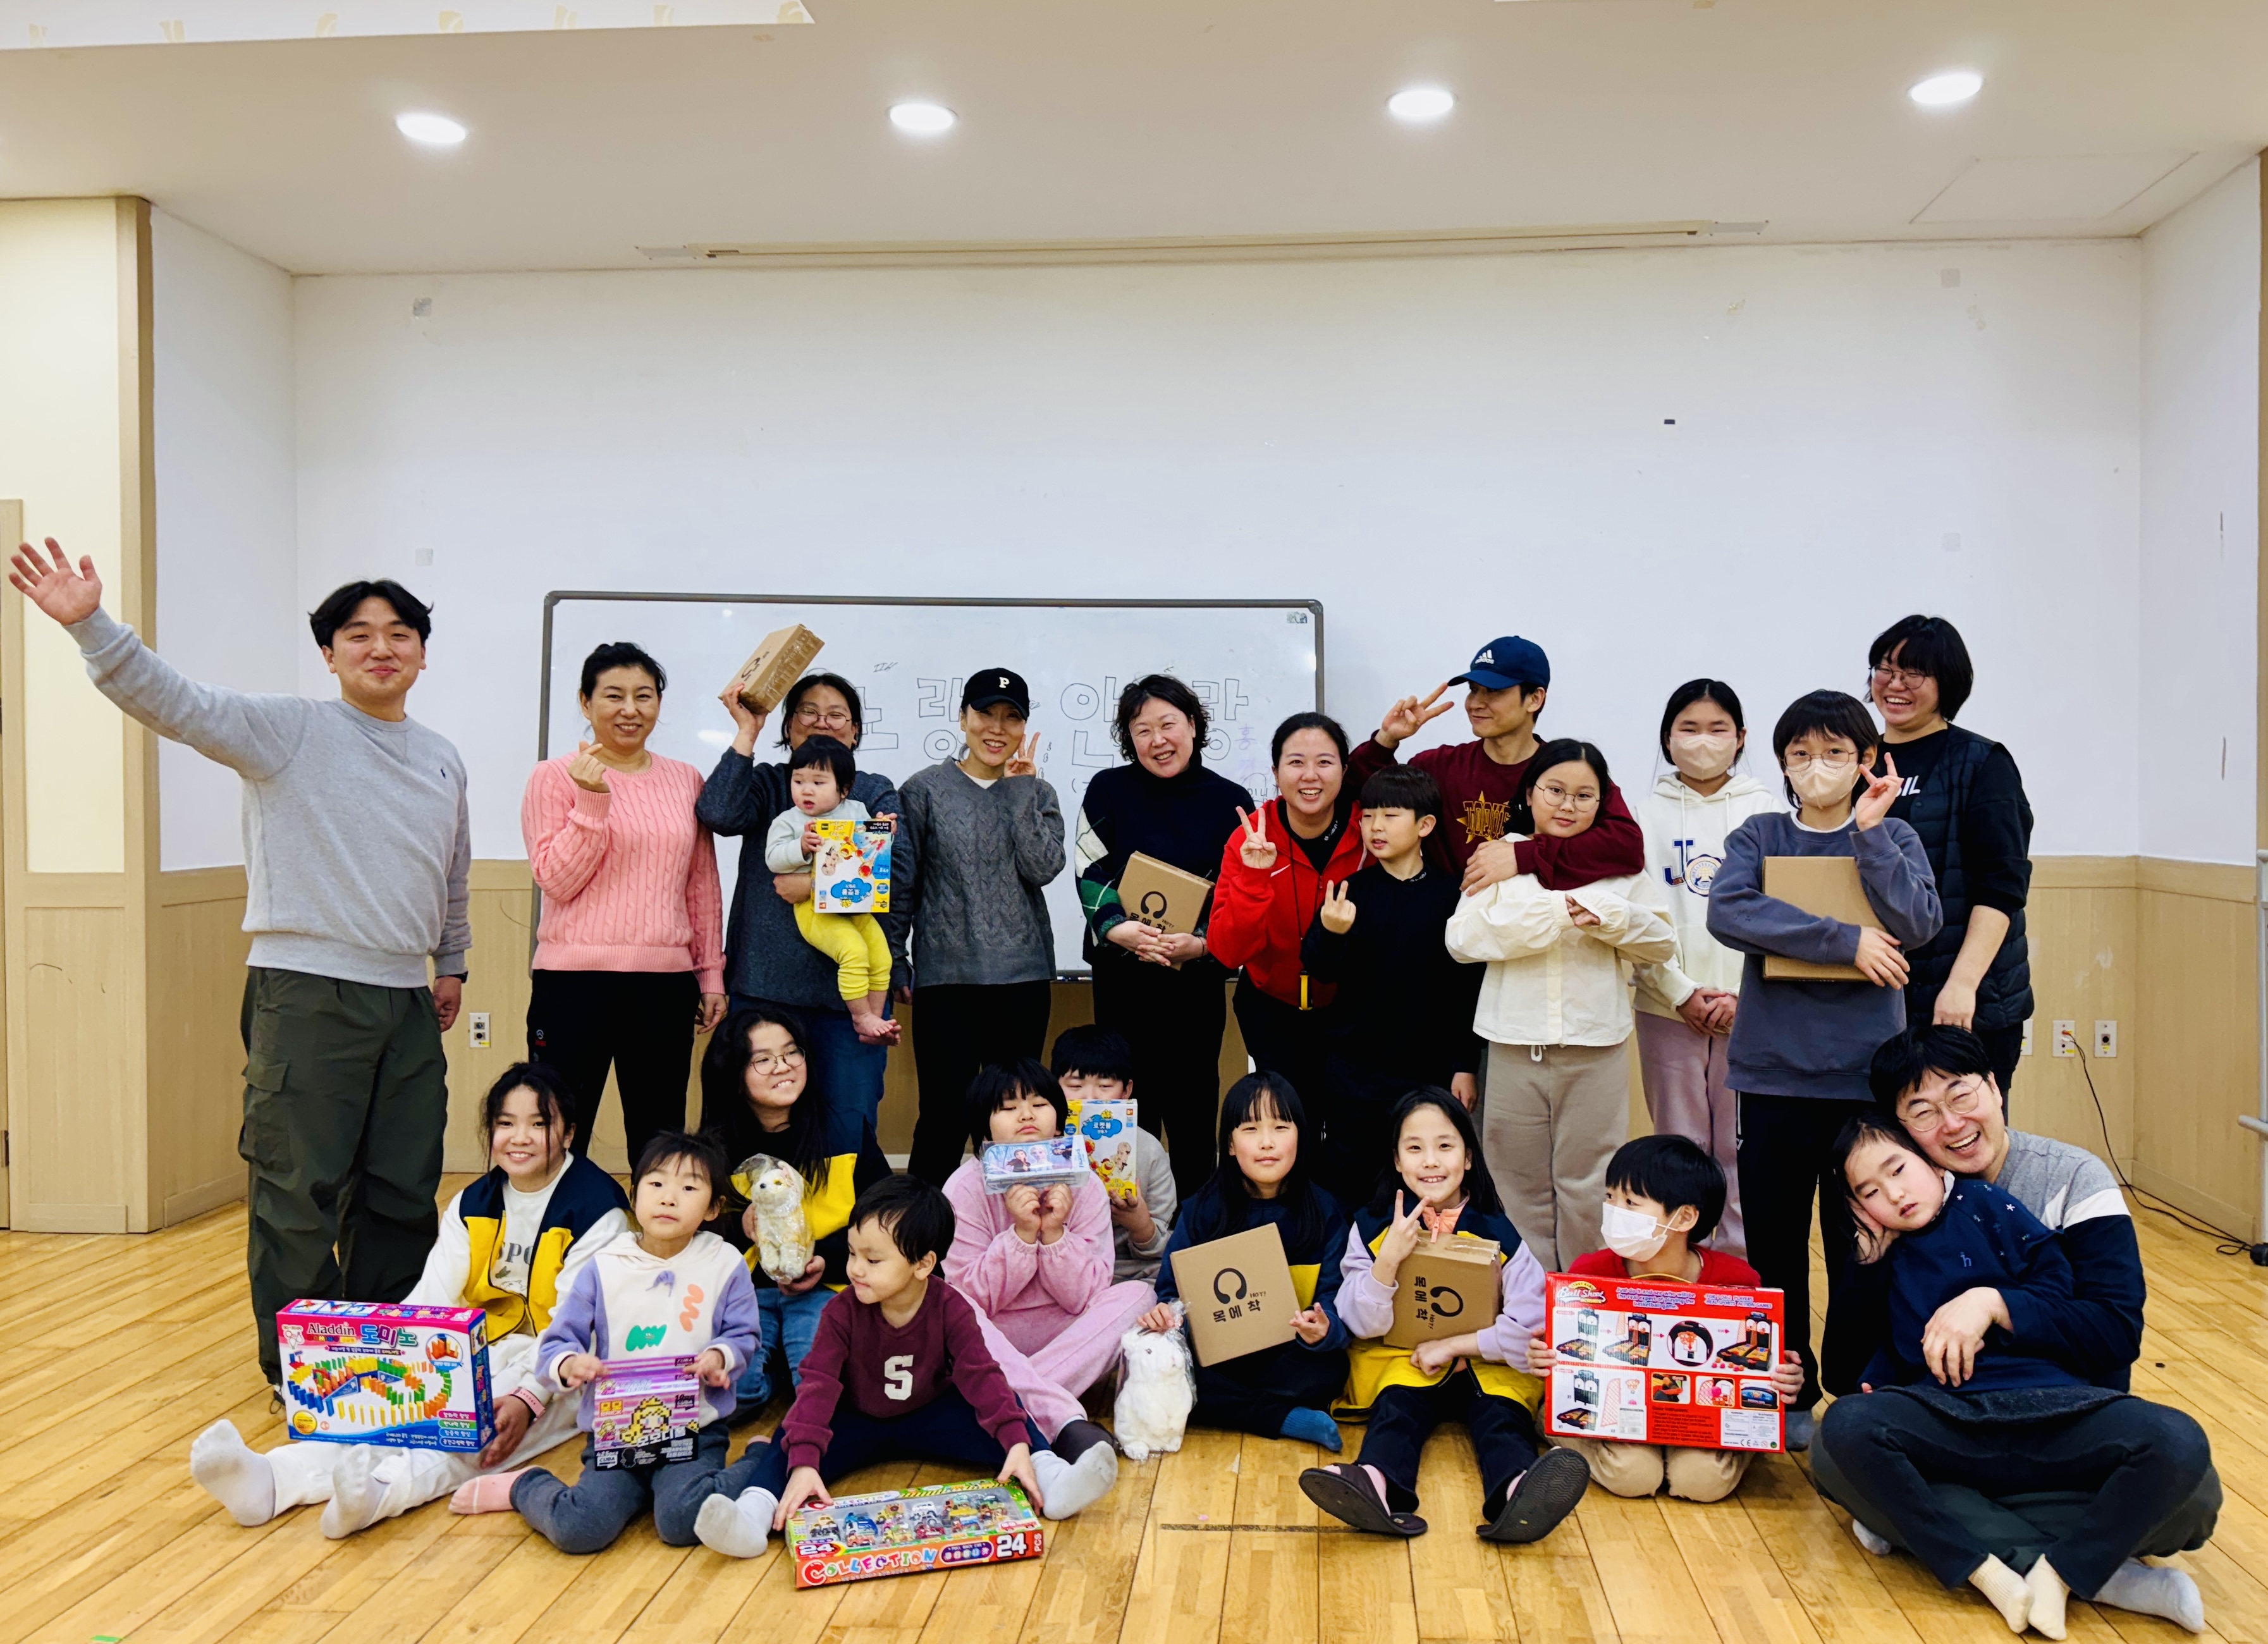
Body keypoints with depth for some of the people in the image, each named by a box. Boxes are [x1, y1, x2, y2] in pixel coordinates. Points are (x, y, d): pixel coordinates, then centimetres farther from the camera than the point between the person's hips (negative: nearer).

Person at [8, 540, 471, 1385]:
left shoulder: (443, 761, 15)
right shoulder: (288, 729, -1)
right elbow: (172, 700, -15)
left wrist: (452, 964, 26)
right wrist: (91, 624, -28)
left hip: (408, 1000, 5)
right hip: (306, 993, -5)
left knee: (403, 1191, 12)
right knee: (300, 1189, 0)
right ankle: (294, 1362, 15)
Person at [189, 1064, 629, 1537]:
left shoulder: (595, 1208, -9)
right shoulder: (473, 1205, 9)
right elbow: (430, 1299, -1)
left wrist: (530, 1398, -32)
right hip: (482, 1352, 6)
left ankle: (380, 1491, -60)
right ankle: (272, 1481, -42)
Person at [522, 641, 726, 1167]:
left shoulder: (686, 781, 11)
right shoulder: (555, 777, 1)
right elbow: (556, 881, -6)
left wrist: (712, 975, 12)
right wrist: (592, 800, -15)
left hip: (666, 984, 3)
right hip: (574, 982, -3)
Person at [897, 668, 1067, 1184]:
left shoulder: (1036, 793, 10)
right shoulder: (925, 789, 4)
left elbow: (1043, 868, -7)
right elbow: (900, 885, 4)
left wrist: (1020, 788, -7)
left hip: (1023, 976, 3)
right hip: (946, 974, -2)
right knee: (945, 1116, -2)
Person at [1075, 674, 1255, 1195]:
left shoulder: (1231, 801, 1)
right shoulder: (1108, 790, 2)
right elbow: (1091, 874, -3)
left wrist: (1202, 944, -17)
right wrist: (1119, 929, -21)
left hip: (1199, 976, 0)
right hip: (1122, 976, 0)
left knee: (1192, 1104, 5)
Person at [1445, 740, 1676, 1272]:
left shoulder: (1619, 865, 8)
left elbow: (1662, 942, 5)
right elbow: (1461, 938, -7)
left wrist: (1606, 917, -13)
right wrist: (1553, 916, -13)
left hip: (1596, 1047, 0)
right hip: (1515, 1043, 0)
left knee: (1587, 1185, 5)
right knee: (1522, 1183, 7)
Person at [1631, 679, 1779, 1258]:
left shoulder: (1766, 810, 5)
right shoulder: (1648, 813, 4)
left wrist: (1745, 993, -9)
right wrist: (1681, 992, -9)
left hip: (1748, 1006, 0)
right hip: (1668, 1007, 0)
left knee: (1742, 1148, 3)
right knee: (1679, 1147, 6)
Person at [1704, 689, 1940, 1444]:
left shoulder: (1893, 837, 5)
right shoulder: (1758, 837, 6)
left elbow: (1917, 924, -13)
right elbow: (1727, 911, -14)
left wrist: (1869, 830, -16)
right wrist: (1844, 940, -16)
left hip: (1863, 1071, -1)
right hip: (1772, 1070, 1)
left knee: (1859, 1244, 4)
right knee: (1774, 1241, 8)